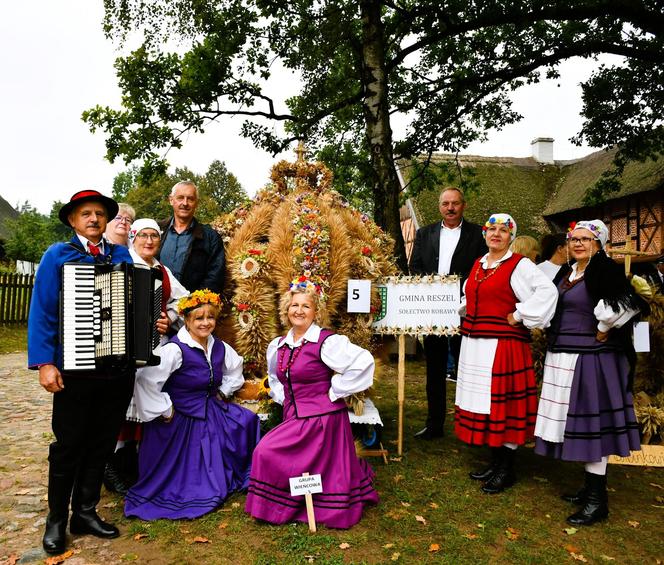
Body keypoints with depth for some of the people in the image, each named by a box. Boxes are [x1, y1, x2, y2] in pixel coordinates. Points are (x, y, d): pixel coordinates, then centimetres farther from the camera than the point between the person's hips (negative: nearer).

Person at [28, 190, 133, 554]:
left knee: (101, 444, 13)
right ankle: (56, 521, 26)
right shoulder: (57, 256, 0)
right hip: (75, 370, -3)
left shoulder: (122, 256, 9)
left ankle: (85, 513, 30)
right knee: (69, 445, 8)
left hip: (119, 369, 3)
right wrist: (45, 362, -14)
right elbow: (42, 312, -6)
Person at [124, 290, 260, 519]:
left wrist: (224, 392, 11)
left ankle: (239, 476, 12)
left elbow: (235, 367, 22)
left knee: (247, 420, -9)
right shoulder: (176, 349, -24)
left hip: (211, 413, 7)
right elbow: (146, 380, -32)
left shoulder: (219, 347, -1)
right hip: (181, 421, -7)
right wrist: (165, 410, -23)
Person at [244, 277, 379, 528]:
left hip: (322, 418, -8)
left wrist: (334, 391, -18)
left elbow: (363, 362, -24)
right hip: (294, 418, 8)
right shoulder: (277, 346, 10)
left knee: (267, 454, -11)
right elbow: (275, 378, 29)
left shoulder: (327, 342, -14)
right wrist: (284, 398, 12)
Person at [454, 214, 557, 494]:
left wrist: (520, 316, -16)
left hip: (503, 344, -7)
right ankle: (495, 462, 25)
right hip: (474, 344, 7)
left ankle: (506, 470, 12)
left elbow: (547, 291, -19)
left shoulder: (519, 265, -7)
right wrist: (466, 315, 13)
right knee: (484, 402, 12)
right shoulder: (478, 264, 14)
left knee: (503, 403, -1)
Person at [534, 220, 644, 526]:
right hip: (562, 359, 8)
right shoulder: (566, 273, 13)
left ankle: (597, 500, 9)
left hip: (590, 360, -8)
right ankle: (590, 487, 28)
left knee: (590, 423, -3)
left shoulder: (605, 270, -11)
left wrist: (602, 332, -15)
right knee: (577, 423, 14)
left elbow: (621, 305, -27)